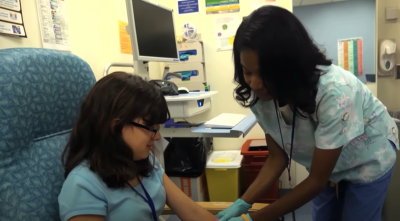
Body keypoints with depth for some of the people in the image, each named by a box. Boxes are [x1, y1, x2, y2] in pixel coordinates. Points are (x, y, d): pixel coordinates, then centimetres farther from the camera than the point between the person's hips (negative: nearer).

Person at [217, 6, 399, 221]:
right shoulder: (260, 95, -25)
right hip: (325, 164, 4)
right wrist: (243, 203, -25)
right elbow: (277, 157, -13)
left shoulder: (334, 92, -40)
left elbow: (317, 180, -31)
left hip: (367, 162, -4)